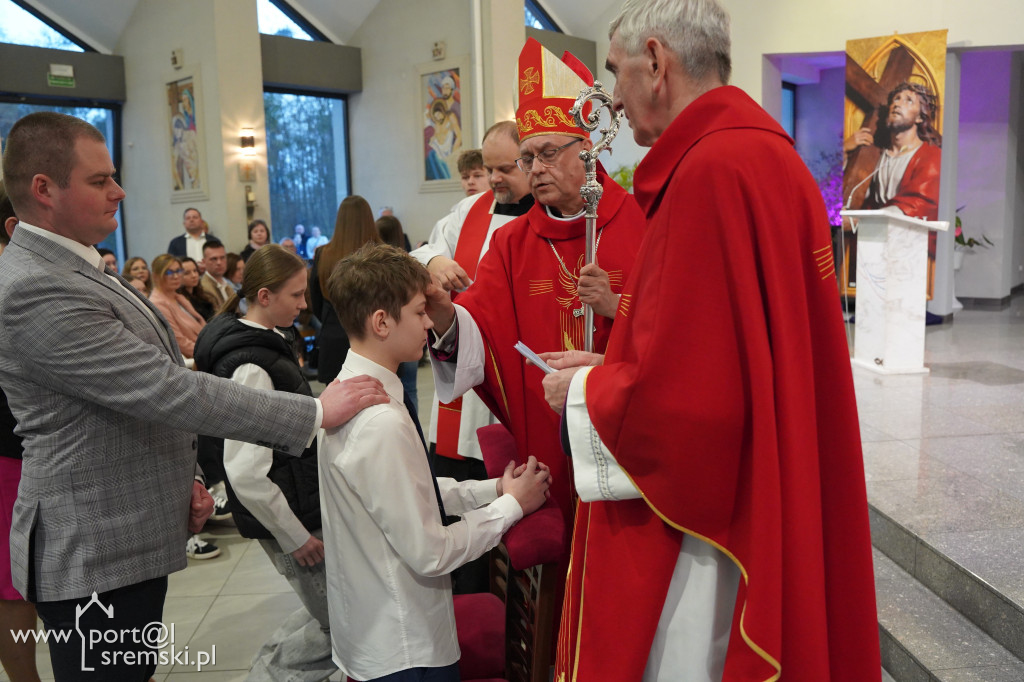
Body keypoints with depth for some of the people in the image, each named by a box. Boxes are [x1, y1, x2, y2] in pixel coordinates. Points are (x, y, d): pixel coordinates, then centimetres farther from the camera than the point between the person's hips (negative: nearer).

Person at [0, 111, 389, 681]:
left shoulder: (74, 269, 10)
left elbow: (151, 387, 16)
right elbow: (169, 390, -28)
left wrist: (184, 476, 6)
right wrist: (316, 412, -24)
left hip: (131, 537, 9)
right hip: (95, 554, -9)